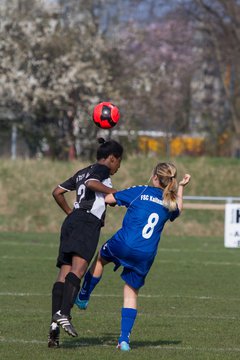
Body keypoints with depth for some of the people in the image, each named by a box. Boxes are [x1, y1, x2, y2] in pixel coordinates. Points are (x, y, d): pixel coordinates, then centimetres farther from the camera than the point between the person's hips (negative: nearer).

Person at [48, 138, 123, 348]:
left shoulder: (82, 172, 29)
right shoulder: (102, 169, 6)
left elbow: (57, 192, 30)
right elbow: (91, 183, -15)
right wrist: (116, 193, -9)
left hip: (72, 221, 8)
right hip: (88, 222, -8)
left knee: (64, 274, -2)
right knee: (78, 268, -22)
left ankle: (55, 323, -13)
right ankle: (64, 314, -39)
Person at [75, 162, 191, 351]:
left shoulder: (140, 192, -3)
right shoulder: (170, 202, 7)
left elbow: (109, 198, 4)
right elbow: (178, 209, 34)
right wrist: (181, 187, 42)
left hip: (123, 244, -3)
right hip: (146, 256, 3)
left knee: (101, 258, 31)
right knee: (131, 293, 13)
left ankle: (83, 298, 42)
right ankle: (124, 339, 6)